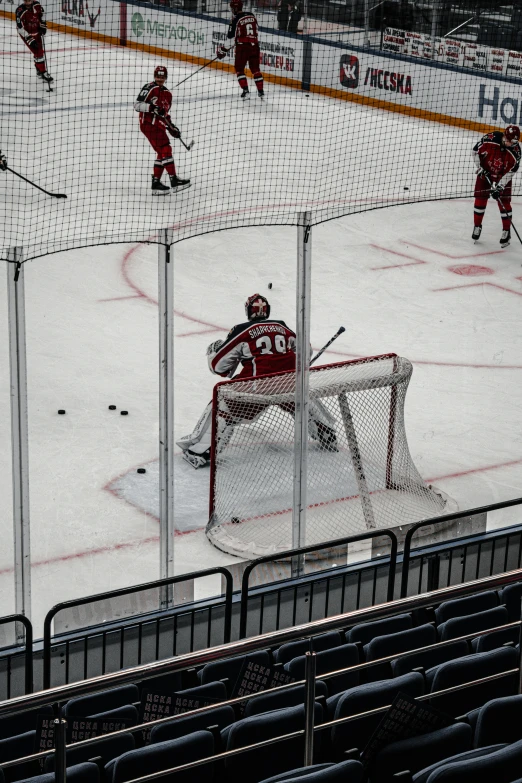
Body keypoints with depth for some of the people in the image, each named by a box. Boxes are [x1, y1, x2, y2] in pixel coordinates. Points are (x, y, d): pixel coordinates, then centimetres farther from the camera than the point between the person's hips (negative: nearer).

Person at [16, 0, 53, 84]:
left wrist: (43, 25, 2)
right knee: (38, 52, -11)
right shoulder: (20, 11, -30)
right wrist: (30, 40, -30)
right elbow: (20, 29, -27)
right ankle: (43, 73, -1)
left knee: (40, 51, 16)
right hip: (26, 33, -6)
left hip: (37, 31, 6)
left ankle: (39, 70, 36)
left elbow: (42, 13, 9)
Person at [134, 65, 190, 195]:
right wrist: (152, 108, -28)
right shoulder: (149, 88, -8)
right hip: (148, 124, -9)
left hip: (159, 126, 9)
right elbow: (137, 105, -15)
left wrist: (171, 127, 14)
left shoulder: (167, 94, 17)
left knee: (162, 153, 9)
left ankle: (156, 182, 15)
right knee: (165, 150, -14)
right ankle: (174, 180, -13)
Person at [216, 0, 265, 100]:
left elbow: (231, 35, -11)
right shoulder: (252, 16, 7)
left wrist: (224, 49, -2)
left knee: (239, 69, 5)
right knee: (255, 68, 16)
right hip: (254, 45, 6)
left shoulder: (236, 19, -11)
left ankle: (245, 91, -8)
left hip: (243, 46, -6)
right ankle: (261, 91, 16)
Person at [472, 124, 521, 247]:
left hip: (502, 177, -1)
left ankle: (506, 231, 9)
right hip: (484, 173, 1)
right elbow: (476, 151, -11)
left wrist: (500, 186, -24)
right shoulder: (490, 139, -27)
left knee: (504, 202, -3)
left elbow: (511, 171, -18)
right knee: (480, 199, 2)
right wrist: (480, 168, -14)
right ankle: (477, 226, 21)